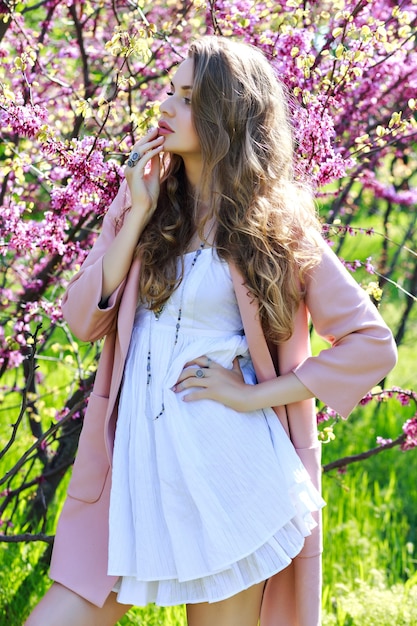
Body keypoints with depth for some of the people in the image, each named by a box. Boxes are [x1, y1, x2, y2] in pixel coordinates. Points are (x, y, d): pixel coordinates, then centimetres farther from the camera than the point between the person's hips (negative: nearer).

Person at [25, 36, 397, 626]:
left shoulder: (276, 225, -2)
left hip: (228, 467, -3)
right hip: (134, 461, 4)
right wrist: (139, 215, -6)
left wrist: (255, 396, -8)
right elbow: (83, 319, 1)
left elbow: (373, 345, -4)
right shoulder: (144, 195, 9)